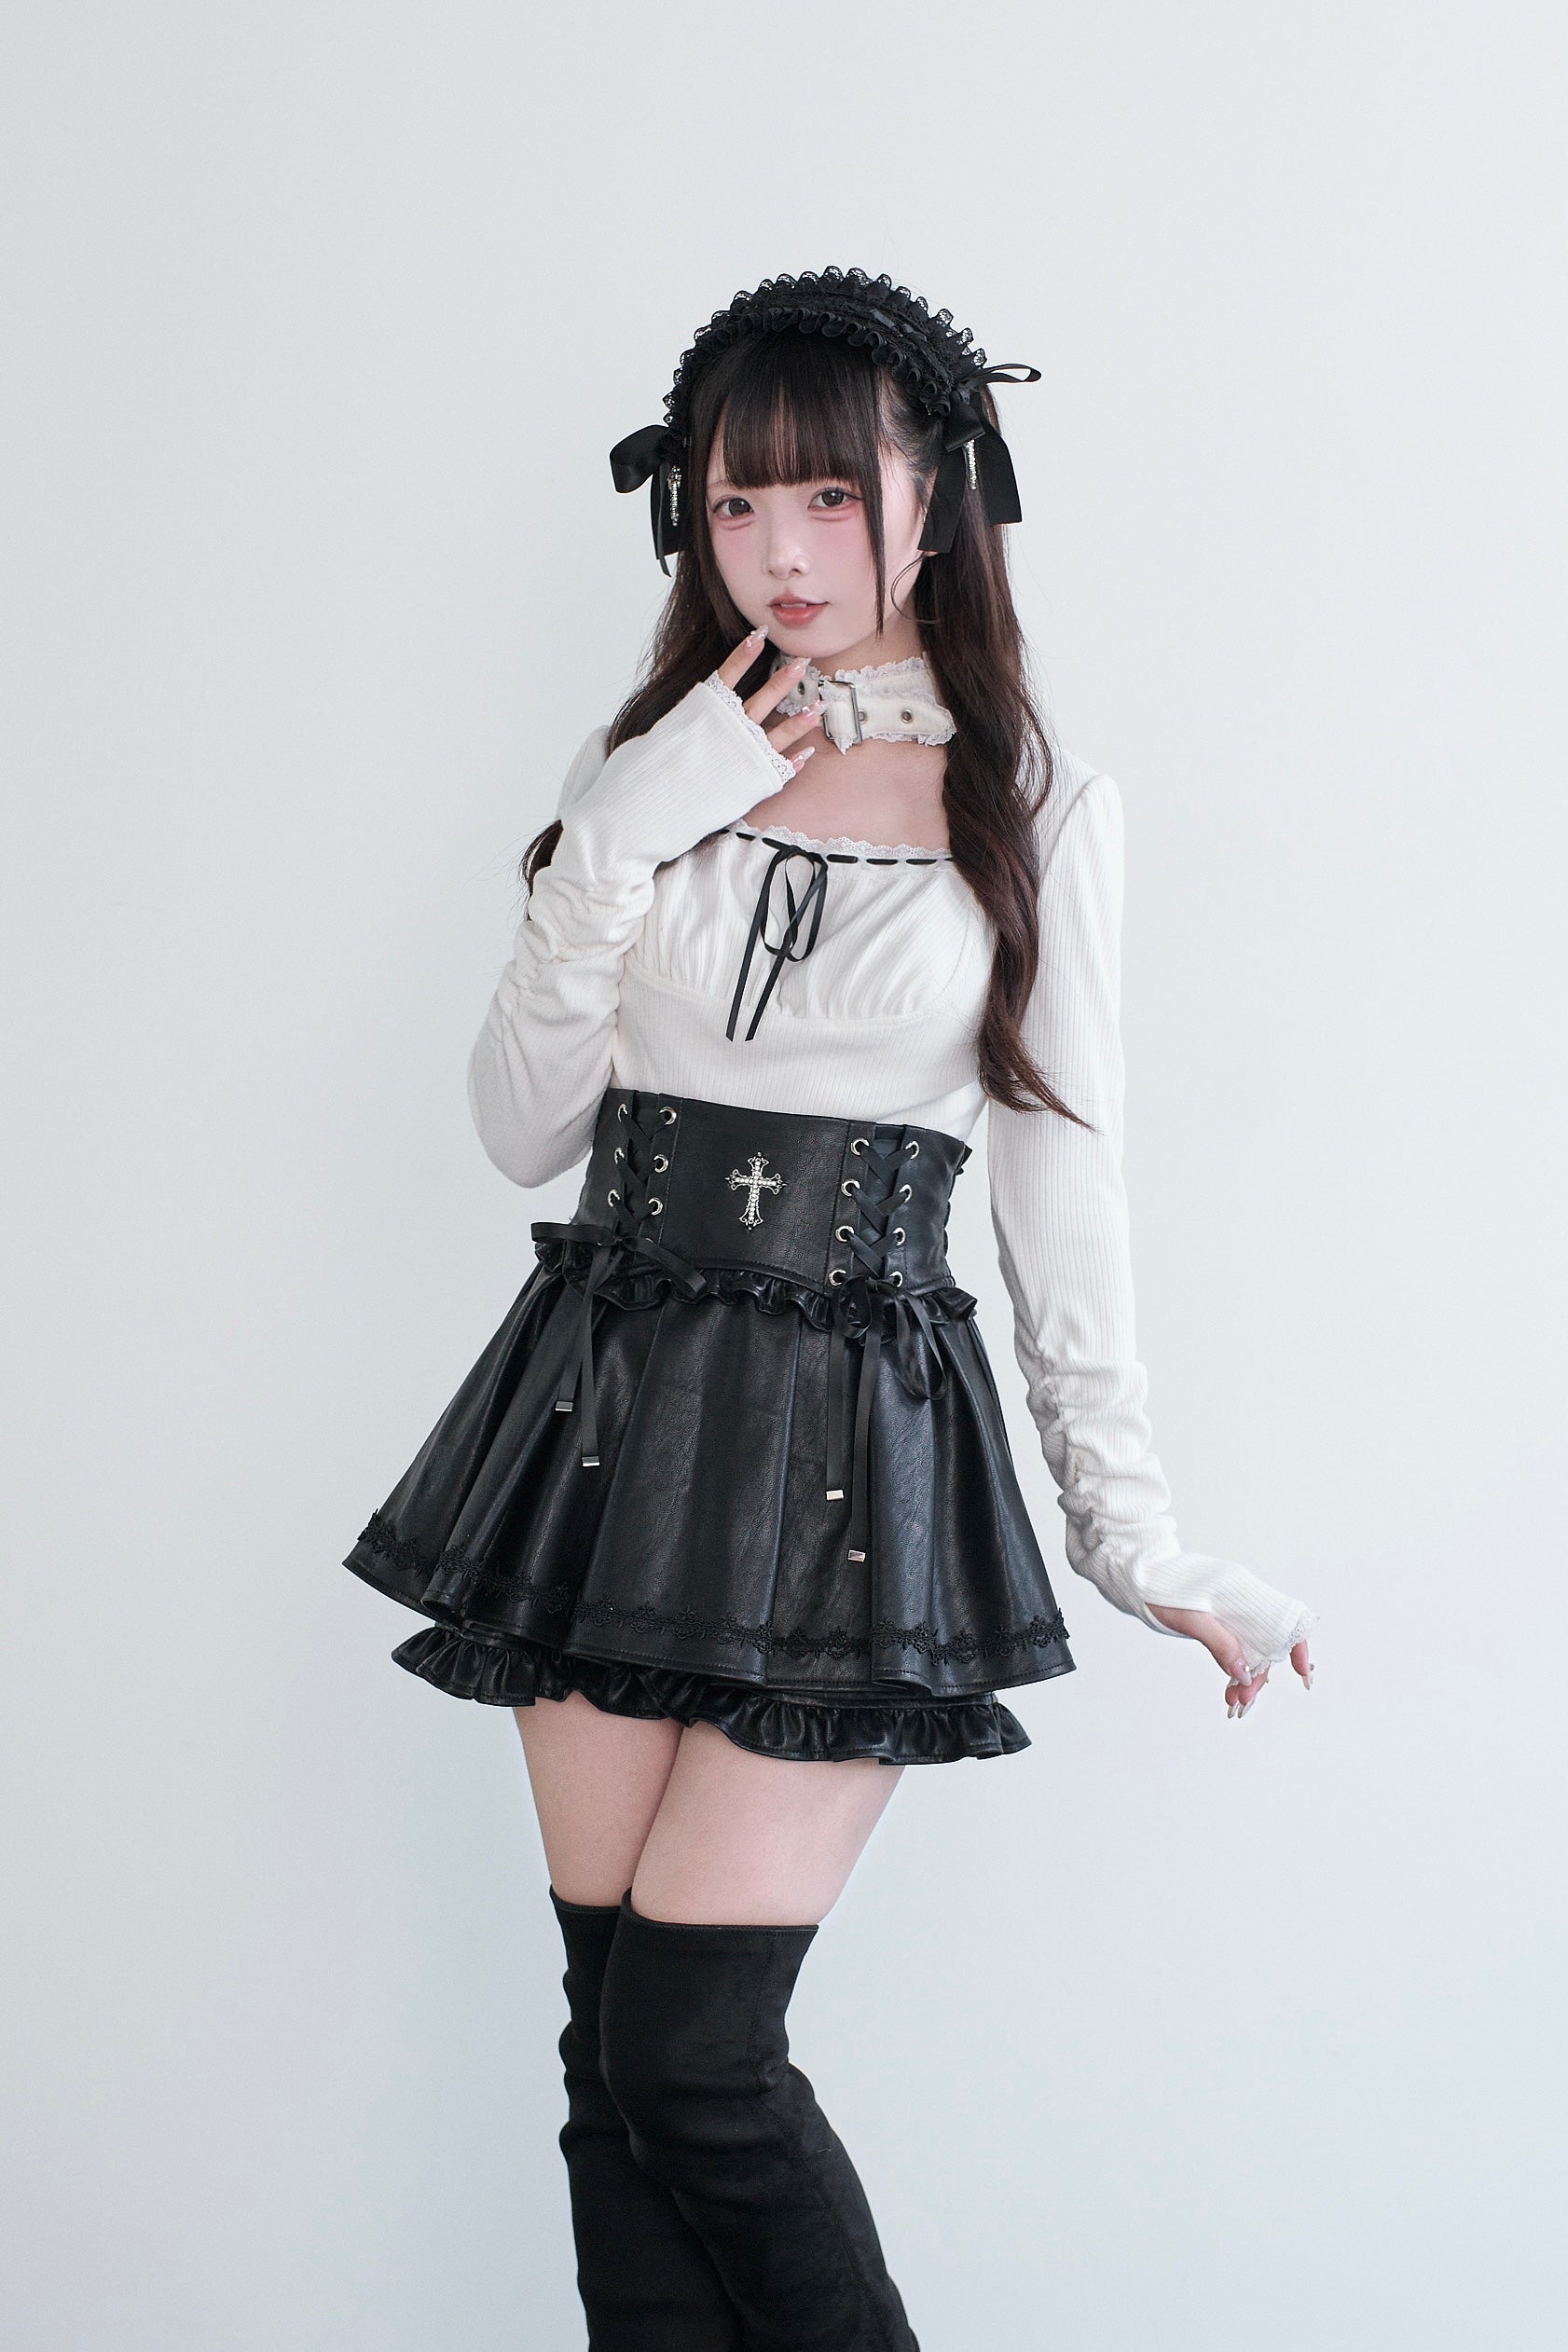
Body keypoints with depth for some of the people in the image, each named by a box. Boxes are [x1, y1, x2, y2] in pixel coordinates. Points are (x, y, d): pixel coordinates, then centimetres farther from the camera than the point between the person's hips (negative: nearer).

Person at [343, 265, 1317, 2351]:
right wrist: (620, 846, -6)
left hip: (847, 1441, -3)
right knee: (610, 2042, 6)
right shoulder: (653, 757, 9)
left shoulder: (1041, 808, 1)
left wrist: (1138, 1531, 1)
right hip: (608, 1403, 4)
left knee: (689, 2058, -8)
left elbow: (1063, 1183, 3)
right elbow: (525, 1129, 7)